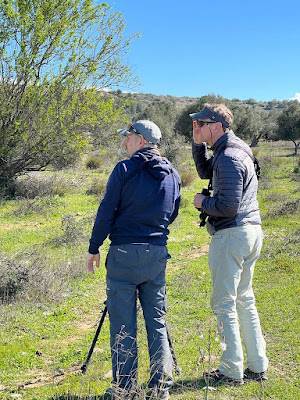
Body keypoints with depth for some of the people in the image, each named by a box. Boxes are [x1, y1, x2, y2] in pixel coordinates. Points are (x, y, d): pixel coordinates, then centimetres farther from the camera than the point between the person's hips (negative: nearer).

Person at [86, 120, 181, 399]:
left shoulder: (125, 169, -8)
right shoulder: (172, 174, 9)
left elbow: (106, 212, -7)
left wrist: (94, 248, 1)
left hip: (125, 253, -5)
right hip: (157, 253, 5)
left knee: (122, 322, 3)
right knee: (156, 320, 12)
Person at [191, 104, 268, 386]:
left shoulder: (228, 158, -18)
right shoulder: (236, 149, 14)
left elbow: (228, 206, -24)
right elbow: (206, 172, 26)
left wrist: (202, 202, -6)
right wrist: (198, 144, 12)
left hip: (231, 235, -10)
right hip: (251, 231, 10)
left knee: (224, 302, -1)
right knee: (244, 299, 16)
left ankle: (231, 371, 8)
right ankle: (257, 366, 22)